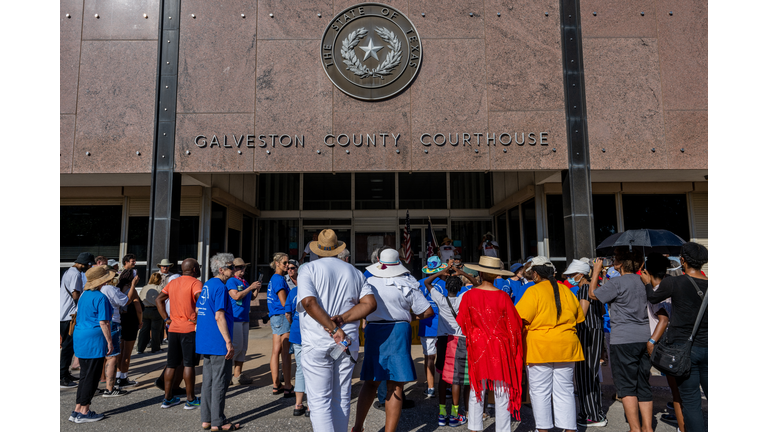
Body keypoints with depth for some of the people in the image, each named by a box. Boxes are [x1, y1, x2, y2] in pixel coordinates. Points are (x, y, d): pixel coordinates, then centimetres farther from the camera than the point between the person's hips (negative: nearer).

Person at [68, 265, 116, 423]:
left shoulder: (84, 295, 11)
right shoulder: (100, 298, -16)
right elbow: (103, 322, -18)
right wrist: (110, 341, -11)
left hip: (80, 339, 9)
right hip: (94, 340, -9)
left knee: (84, 375, 16)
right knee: (91, 376, 1)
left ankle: (77, 411, 21)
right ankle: (83, 412, 8)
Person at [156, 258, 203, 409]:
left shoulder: (172, 283, 12)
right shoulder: (195, 283, -10)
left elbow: (158, 299, 13)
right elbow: (201, 300, -27)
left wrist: (166, 319, 9)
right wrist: (197, 318, -16)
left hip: (173, 328, 6)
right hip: (189, 329, -6)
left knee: (171, 364, 13)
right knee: (189, 364, 1)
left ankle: (167, 398, 20)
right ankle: (190, 400, 8)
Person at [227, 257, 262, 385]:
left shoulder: (244, 282, 18)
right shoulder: (231, 281, -6)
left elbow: (250, 297, 26)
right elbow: (236, 296, -19)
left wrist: (257, 290, 7)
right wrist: (251, 287, -14)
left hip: (244, 318, 8)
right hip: (235, 318, -8)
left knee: (243, 348, 8)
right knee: (236, 346, -11)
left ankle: (238, 375, 13)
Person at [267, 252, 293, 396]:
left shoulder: (274, 279, 17)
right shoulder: (278, 279, -13)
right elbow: (284, 303, -15)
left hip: (275, 317, 10)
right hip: (282, 316, -10)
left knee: (276, 352, 11)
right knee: (286, 353, -6)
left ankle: (276, 386, 18)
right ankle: (288, 388, -2)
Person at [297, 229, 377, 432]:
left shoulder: (309, 269, -2)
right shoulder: (354, 272, 11)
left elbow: (309, 302, -18)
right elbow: (370, 303, -1)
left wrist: (334, 328, -17)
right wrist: (340, 320, -9)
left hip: (317, 345, -4)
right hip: (347, 345, 4)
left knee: (319, 402, 0)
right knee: (341, 400, 15)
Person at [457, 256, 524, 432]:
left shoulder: (469, 295, -9)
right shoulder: (503, 297, -13)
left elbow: (462, 322, 1)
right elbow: (514, 325, -6)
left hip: (477, 346, 2)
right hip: (500, 347, -2)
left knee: (476, 391, 14)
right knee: (502, 392, 8)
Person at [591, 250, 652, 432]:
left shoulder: (617, 283, -12)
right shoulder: (644, 281, 10)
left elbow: (593, 294, -1)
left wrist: (597, 271, 7)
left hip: (624, 340, -7)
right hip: (644, 337, 7)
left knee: (626, 386, 1)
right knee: (643, 385, 12)